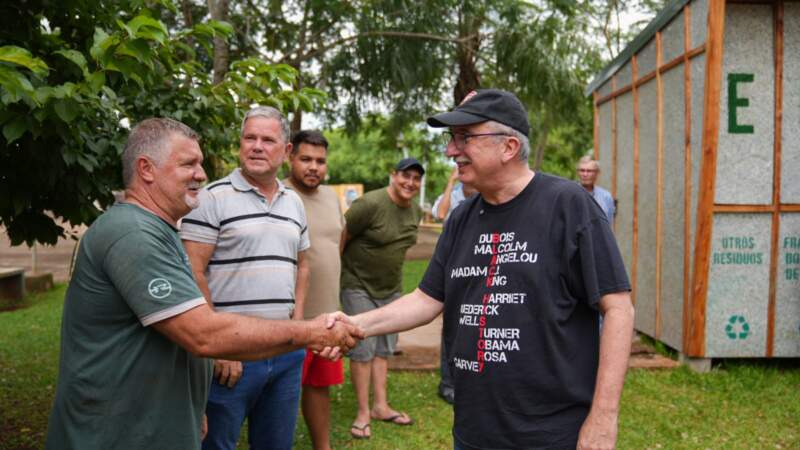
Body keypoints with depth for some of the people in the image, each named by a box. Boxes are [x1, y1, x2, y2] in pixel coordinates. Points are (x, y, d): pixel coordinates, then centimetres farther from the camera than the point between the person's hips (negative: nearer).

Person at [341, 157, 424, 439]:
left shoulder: (416, 212, 1)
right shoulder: (369, 204, -21)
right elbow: (339, 240, -16)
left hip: (391, 288, 7)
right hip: (358, 286, -7)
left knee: (384, 348, 12)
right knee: (363, 349, -2)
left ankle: (380, 406, 23)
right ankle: (363, 412, 10)